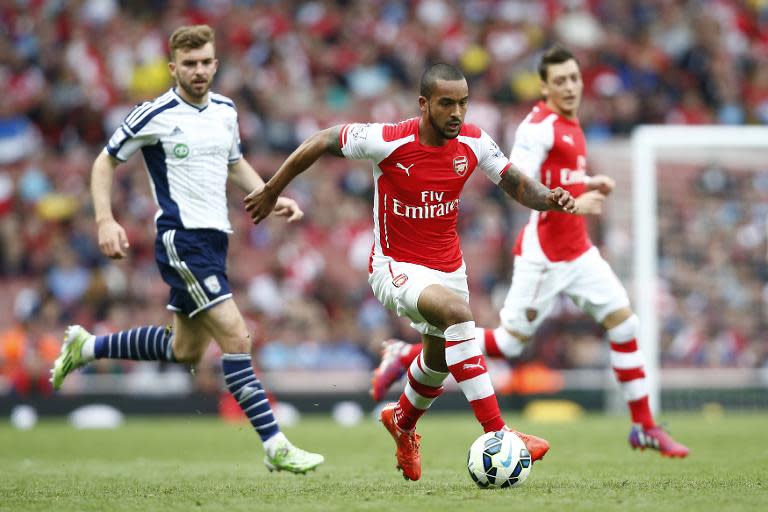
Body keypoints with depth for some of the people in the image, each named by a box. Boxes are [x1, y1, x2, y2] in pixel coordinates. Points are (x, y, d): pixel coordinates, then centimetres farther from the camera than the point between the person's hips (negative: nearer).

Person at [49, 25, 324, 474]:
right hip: (182, 239, -8)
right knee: (236, 337, -16)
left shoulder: (225, 110, 9)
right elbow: (106, 162, 0)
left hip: (214, 239, 8)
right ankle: (275, 446, -14)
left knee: (185, 350, 16)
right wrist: (105, 220, -12)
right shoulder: (155, 115, -9)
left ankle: (86, 347, 34)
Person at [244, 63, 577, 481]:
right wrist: (272, 190, -1)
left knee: (440, 358, 24)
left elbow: (517, 185, -1)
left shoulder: (473, 142, -10)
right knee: (457, 313, -34)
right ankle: (496, 434, -35)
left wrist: (549, 198, -24)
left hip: (448, 266, 6)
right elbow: (322, 141, -10)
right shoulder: (387, 141, -22)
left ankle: (402, 422, 58)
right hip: (396, 268, -6)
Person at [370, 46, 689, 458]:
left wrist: (591, 185, 11)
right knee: (508, 343, -3)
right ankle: (405, 356, 10)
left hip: (577, 251, 9)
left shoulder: (570, 125, 15)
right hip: (544, 255, -9)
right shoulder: (539, 126, -15)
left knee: (624, 322, 1)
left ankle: (644, 427, 7)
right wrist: (573, 204, -29)